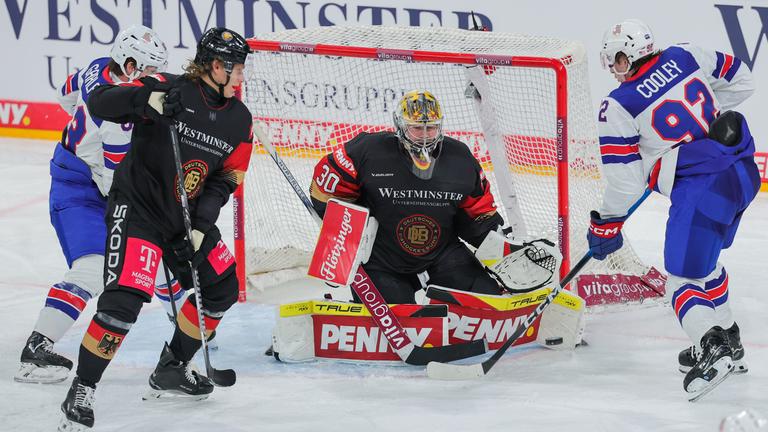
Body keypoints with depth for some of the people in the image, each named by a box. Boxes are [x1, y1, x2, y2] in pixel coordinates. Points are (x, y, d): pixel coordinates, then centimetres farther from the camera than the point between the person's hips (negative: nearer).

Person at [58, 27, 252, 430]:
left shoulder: (239, 118, 0)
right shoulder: (169, 90, -18)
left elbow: (224, 181, 2)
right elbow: (100, 102, -25)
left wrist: (200, 228, -10)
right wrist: (145, 98, -43)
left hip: (188, 216, 7)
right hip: (137, 207, -7)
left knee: (221, 288, 13)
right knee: (124, 296, -20)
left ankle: (171, 369, 30)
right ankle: (81, 391, -11)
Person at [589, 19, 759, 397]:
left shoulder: (618, 107, -7)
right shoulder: (686, 57, 7)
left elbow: (623, 178, -4)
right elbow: (739, 80, 20)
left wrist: (606, 225, 10)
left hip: (701, 190, -7)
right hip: (744, 171, 8)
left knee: (683, 277, -1)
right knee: (702, 260, 28)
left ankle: (710, 346, -25)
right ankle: (727, 342, 33)